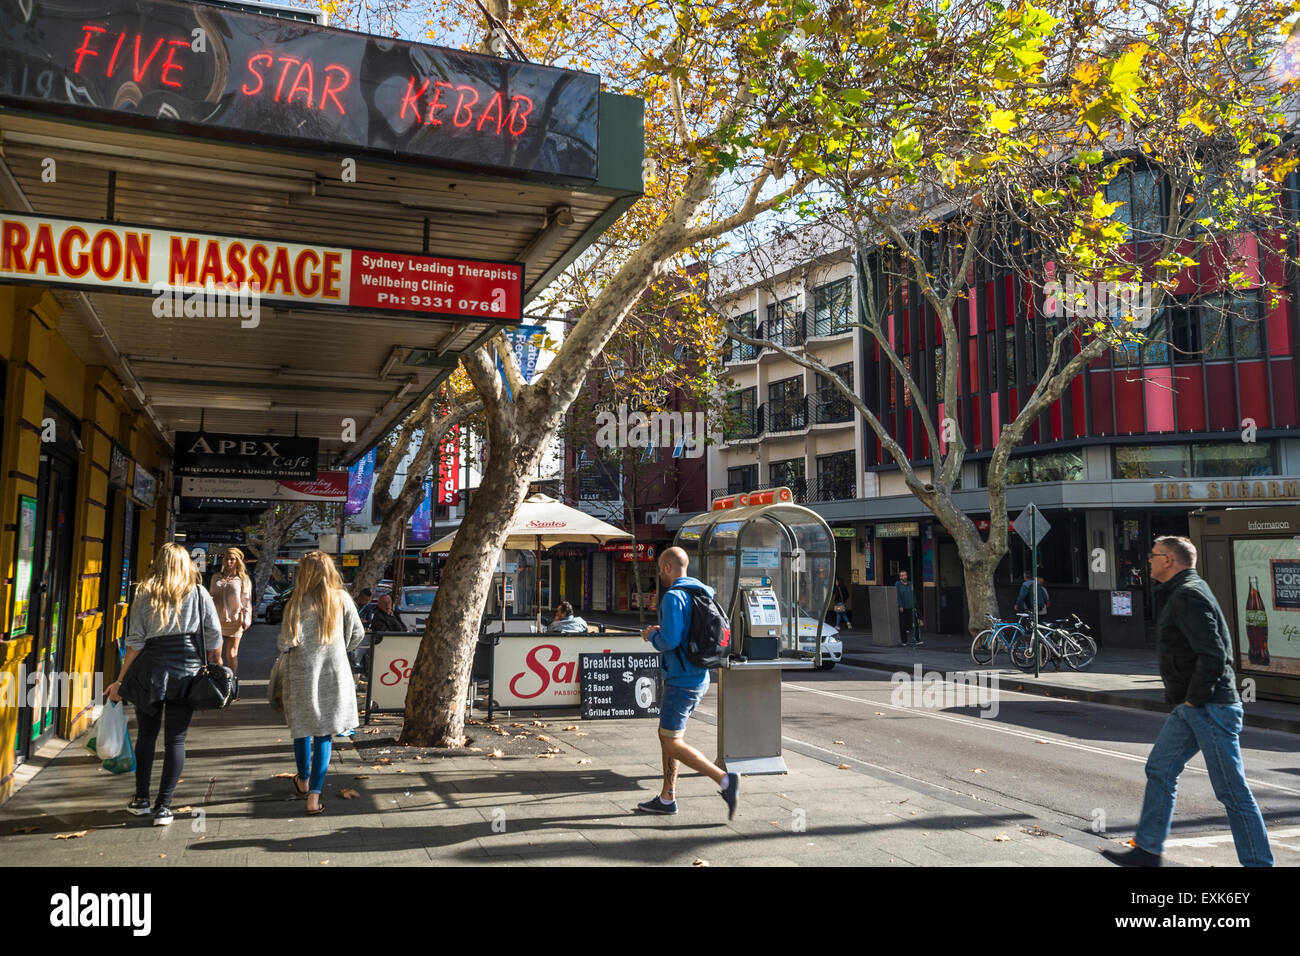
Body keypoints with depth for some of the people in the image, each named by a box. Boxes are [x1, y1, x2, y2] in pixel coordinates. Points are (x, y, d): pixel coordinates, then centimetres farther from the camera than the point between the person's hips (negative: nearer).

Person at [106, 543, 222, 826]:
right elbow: (214, 636, 2)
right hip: (188, 671, -1)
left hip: (151, 669, 1)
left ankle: (141, 800, 24)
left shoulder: (145, 595, 1)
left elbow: (135, 642, 0)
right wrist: (217, 666, 16)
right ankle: (163, 806, 4)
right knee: (176, 739, 4)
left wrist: (121, 680, 6)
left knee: (146, 734, 16)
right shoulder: (199, 594, 1)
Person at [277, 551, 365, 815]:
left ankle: (303, 780, 38)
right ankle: (314, 796, 2)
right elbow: (357, 633, 4)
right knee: (324, 733, 6)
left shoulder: (299, 602, -12)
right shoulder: (342, 599, -3)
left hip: (302, 673, -1)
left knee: (302, 727, 18)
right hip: (334, 674, 1)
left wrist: (285, 654, 8)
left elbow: (286, 641, -14)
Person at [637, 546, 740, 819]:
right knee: (666, 735, 18)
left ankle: (725, 780, -12)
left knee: (673, 743, -4)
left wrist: (652, 634, -4)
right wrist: (659, 632, 15)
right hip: (699, 677, 10)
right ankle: (667, 798, 24)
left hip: (682, 681, -10)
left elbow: (669, 641, -25)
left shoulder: (673, 597, -16)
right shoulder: (703, 593, 12)